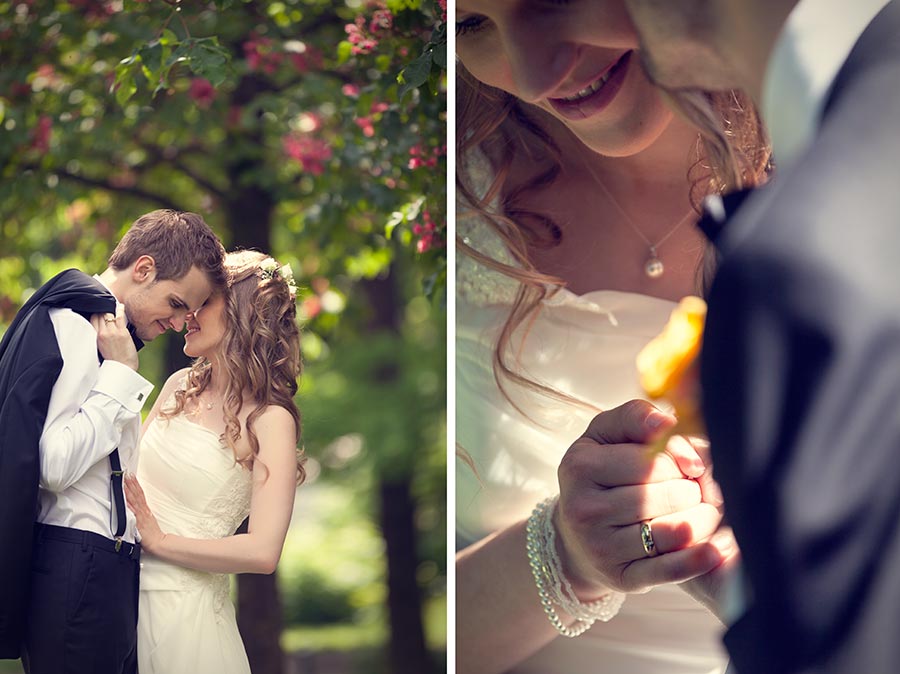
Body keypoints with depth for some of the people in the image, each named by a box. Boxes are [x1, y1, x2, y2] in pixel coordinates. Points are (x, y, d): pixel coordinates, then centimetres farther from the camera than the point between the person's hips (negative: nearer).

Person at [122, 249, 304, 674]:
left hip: (183, 605, -6)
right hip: (123, 586, 6)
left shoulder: (270, 420, -13)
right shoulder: (181, 386, 7)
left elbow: (262, 552, -21)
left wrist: (160, 541, -14)